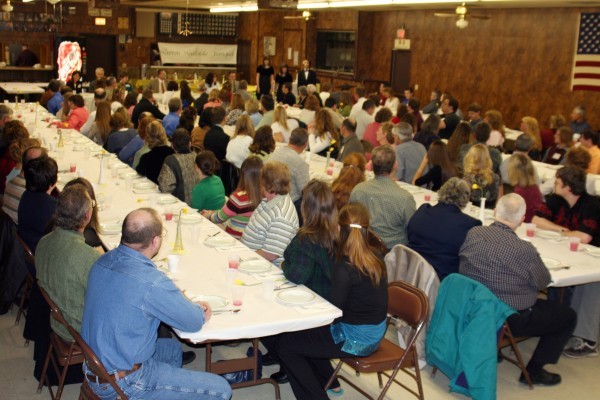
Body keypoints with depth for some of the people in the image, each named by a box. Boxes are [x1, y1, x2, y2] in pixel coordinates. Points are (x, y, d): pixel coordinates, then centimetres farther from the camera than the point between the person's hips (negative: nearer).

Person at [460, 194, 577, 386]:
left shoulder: (473, 233, -12)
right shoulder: (524, 250, -27)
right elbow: (543, 281, -9)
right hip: (511, 319, -6)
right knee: (568, 316, 13)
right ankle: (533, 370, 17)